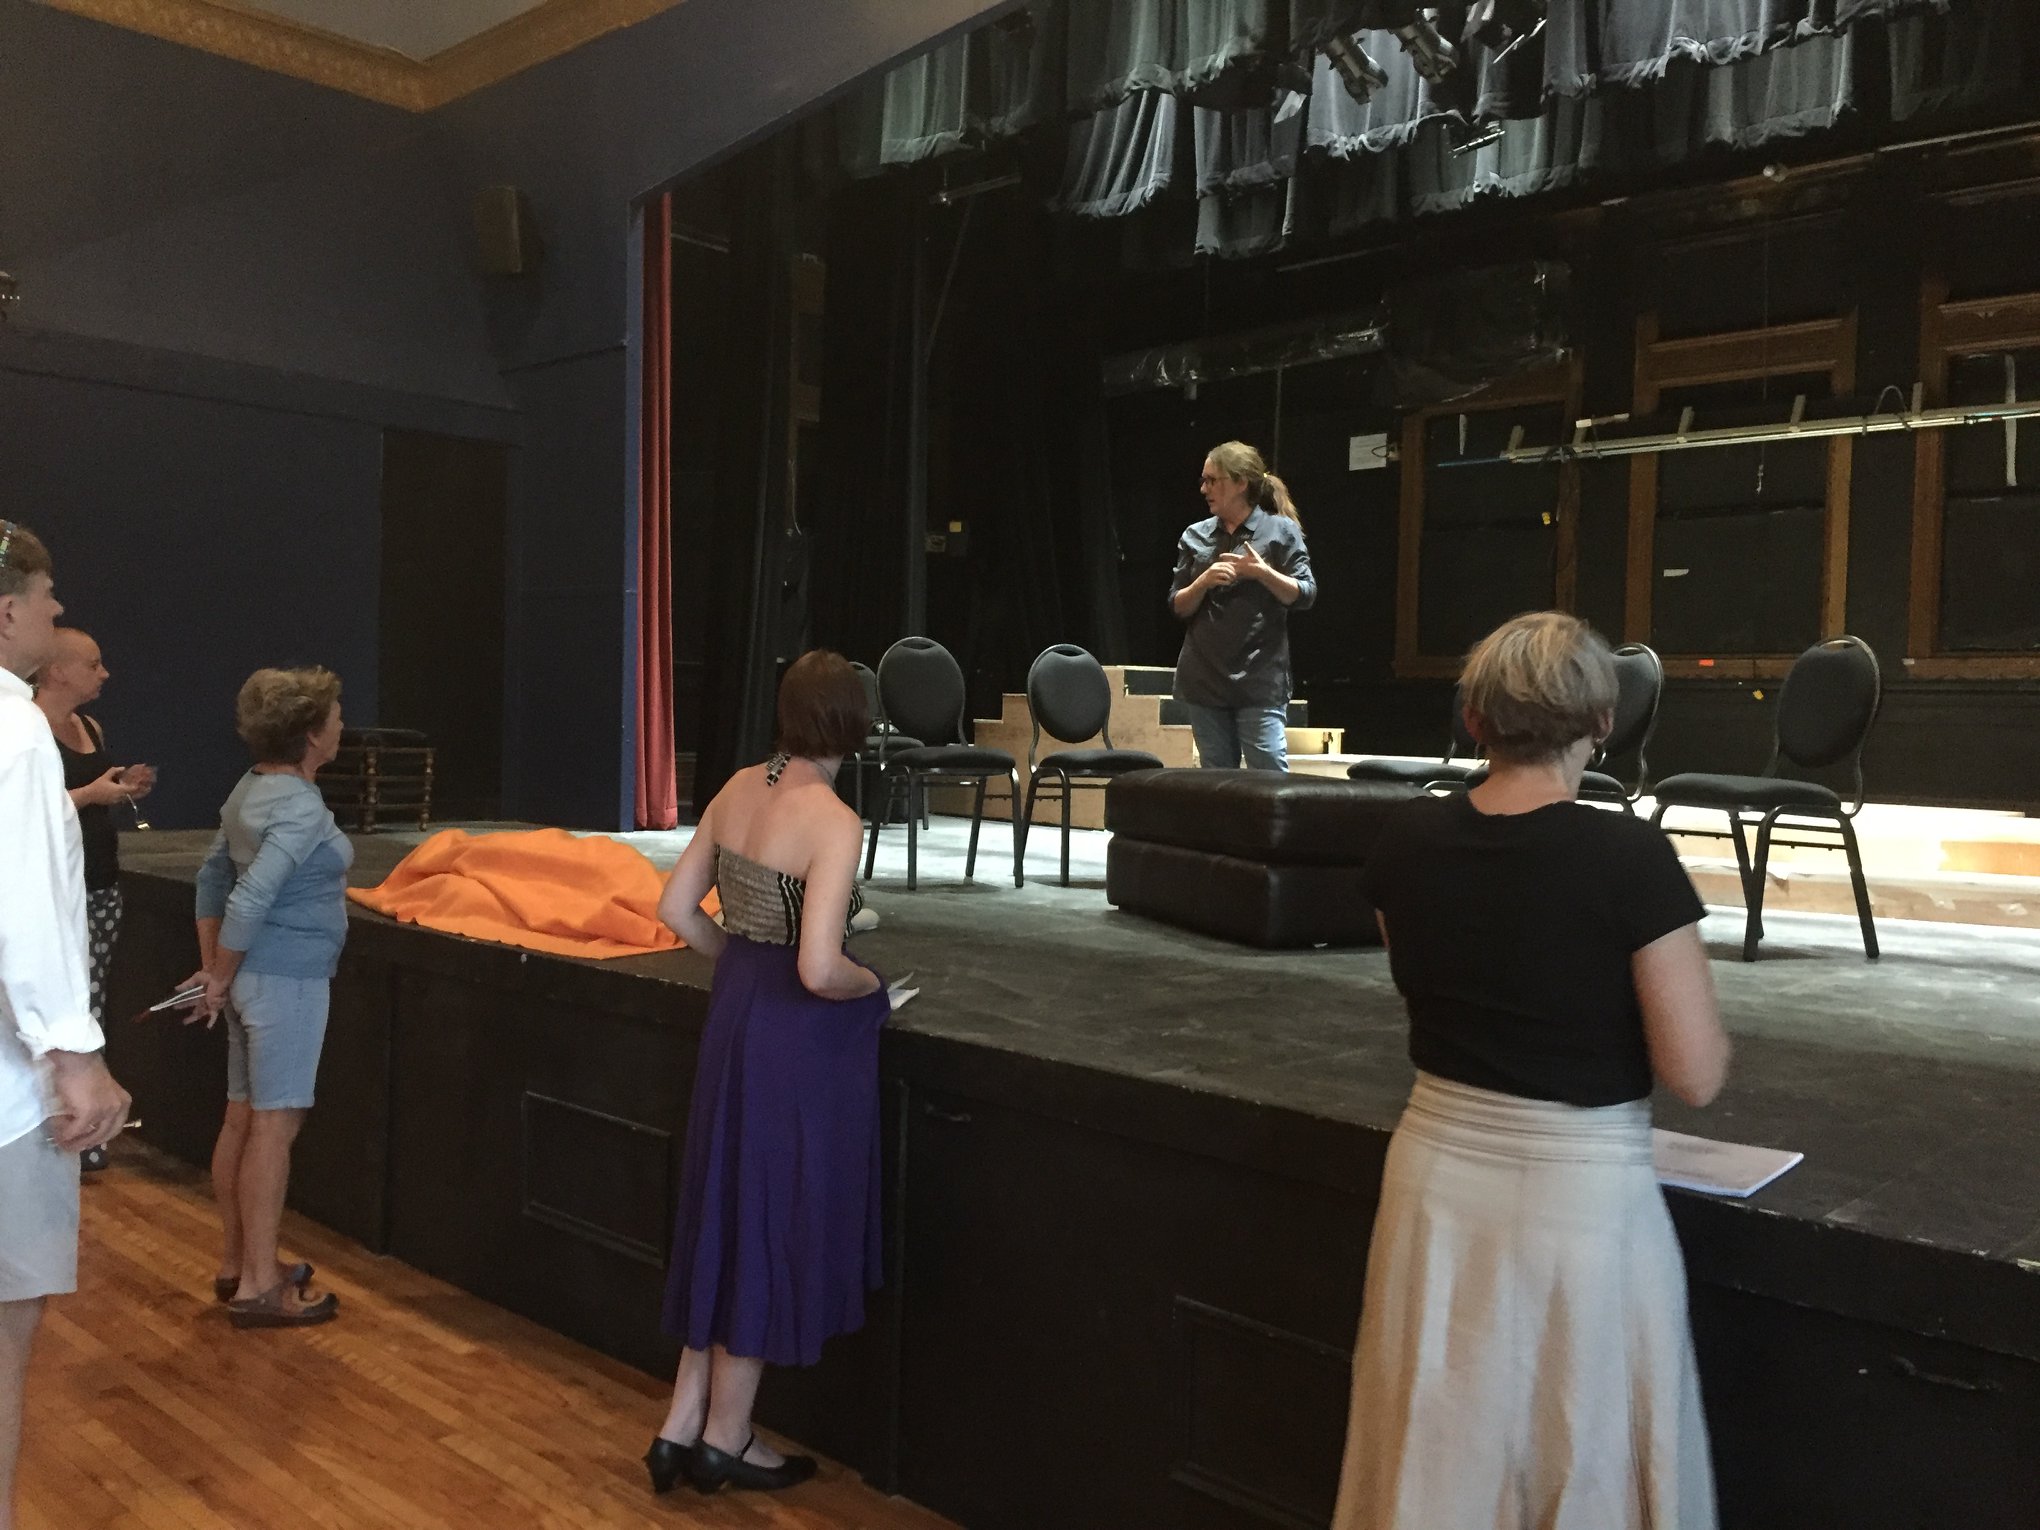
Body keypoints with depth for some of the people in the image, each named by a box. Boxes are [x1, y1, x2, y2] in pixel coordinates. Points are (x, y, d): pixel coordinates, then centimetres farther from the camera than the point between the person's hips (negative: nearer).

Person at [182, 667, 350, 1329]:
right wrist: (220, 981, -14)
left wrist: (211, 967, 16)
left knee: (242, 1118, 15)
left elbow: (212, 876, 15)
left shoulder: (251, 789, 10)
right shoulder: (301, 807, -19)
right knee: (274, 1125, -3)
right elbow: (250, 901, -26)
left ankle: (237, 1263, 26)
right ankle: (259, 1285, 4)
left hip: (252, 975, 9)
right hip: (287, 979, -9)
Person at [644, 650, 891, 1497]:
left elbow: (677, 908, 8)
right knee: (775, 1223, 9)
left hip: (735, 1012, 7)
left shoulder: (738, 789, 1)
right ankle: (724, 1438, 25)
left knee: (729, 1212, 19)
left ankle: (681, 1424, 28)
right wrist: (872, 983, -7)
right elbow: (818, 971, -27)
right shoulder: (834, 821, -22)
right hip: (801, 1035, -7)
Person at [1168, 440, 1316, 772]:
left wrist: (1262, 572, -17)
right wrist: (1204, 582, -10)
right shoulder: (1196, 537, 10)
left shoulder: (1281, 531, 1)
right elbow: (1178, 607, 9)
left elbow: (1304, 596, -3)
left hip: (1260, 680, -4)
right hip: (1205, 679, 4)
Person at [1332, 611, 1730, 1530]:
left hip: (1437, 1170, 4)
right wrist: (1682, 974, 4)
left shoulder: (1405, 841, -5)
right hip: (1582, 1194, -4)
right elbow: (1695, 1075, -15)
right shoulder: (1628, 857, -19)